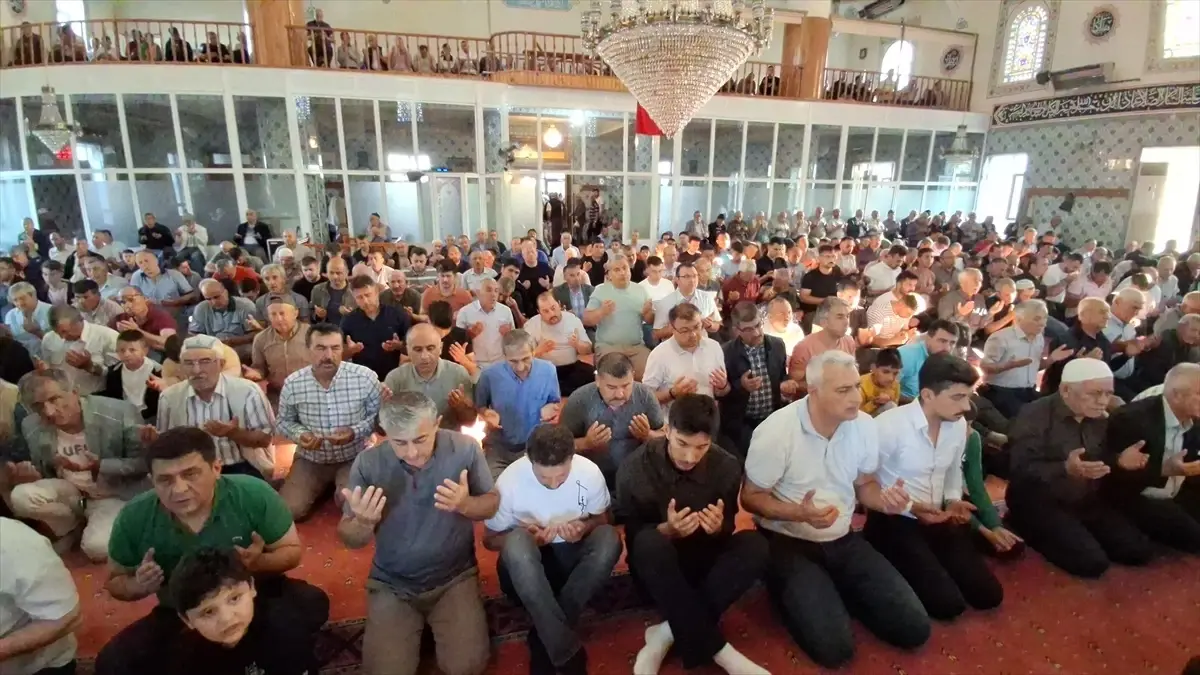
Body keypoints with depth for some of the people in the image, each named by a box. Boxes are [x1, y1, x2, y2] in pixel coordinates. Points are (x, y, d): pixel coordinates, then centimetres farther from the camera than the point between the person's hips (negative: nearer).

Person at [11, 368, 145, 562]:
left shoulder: (120, 413, -23)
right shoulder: (32, 427, -8)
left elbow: (144, 463, -16)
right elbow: (45, 473, 7)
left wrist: (99, 467, -30)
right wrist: (33, 476, -17)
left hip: (116, 496, -4)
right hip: (70, 492, 5)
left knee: (96, 547, -27)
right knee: (21, 497, -23)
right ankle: (73, 528, 5)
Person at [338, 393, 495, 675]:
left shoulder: (465, 449, -17)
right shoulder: (367, 463, -15)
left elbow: (493, 504, -6)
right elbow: (350, 540, -6)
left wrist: (466, 504, -29)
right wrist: (363, 522, -31)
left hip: (455, 578, -1)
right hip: (391, 584, 1)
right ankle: (418, 621, 21)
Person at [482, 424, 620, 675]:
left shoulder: (590, 472, -16)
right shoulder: (509, 480, -20)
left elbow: (602, 520, 3)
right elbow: (490, 540, -5)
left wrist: (584, 528, -21)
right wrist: (524, 537, -26)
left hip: (571, 556, 2)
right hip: (526, 567, -2)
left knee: (609, 538, -29)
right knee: (516, 542, -36)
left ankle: (545, 639, -19)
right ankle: (567, 652, -30)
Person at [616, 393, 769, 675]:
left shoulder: (726, 466, -11)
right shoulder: (635, 467, -17)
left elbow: (725, 531, 0)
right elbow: (632, 534, -10)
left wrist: (718, 528, -25)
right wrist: (667, 529, -31)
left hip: (703, 559, 3)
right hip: (657, 565, -2)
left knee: (754, 544, -27)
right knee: (649, 542, -37)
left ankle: (668, 634, -27)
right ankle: (717, 649, -27)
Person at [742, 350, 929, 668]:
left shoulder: (865, 426, -6)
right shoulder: (776, 431, -22)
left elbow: (864, 483, 10)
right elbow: (751, 497, -13)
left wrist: (883, 499, -15)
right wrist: (799, 513, -31)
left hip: (844, 540, 5)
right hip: (788, 542, -5)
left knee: (914, 628, -1)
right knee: (834, 647, -18)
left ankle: (835, 592, 20)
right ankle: (794, 593, 12)